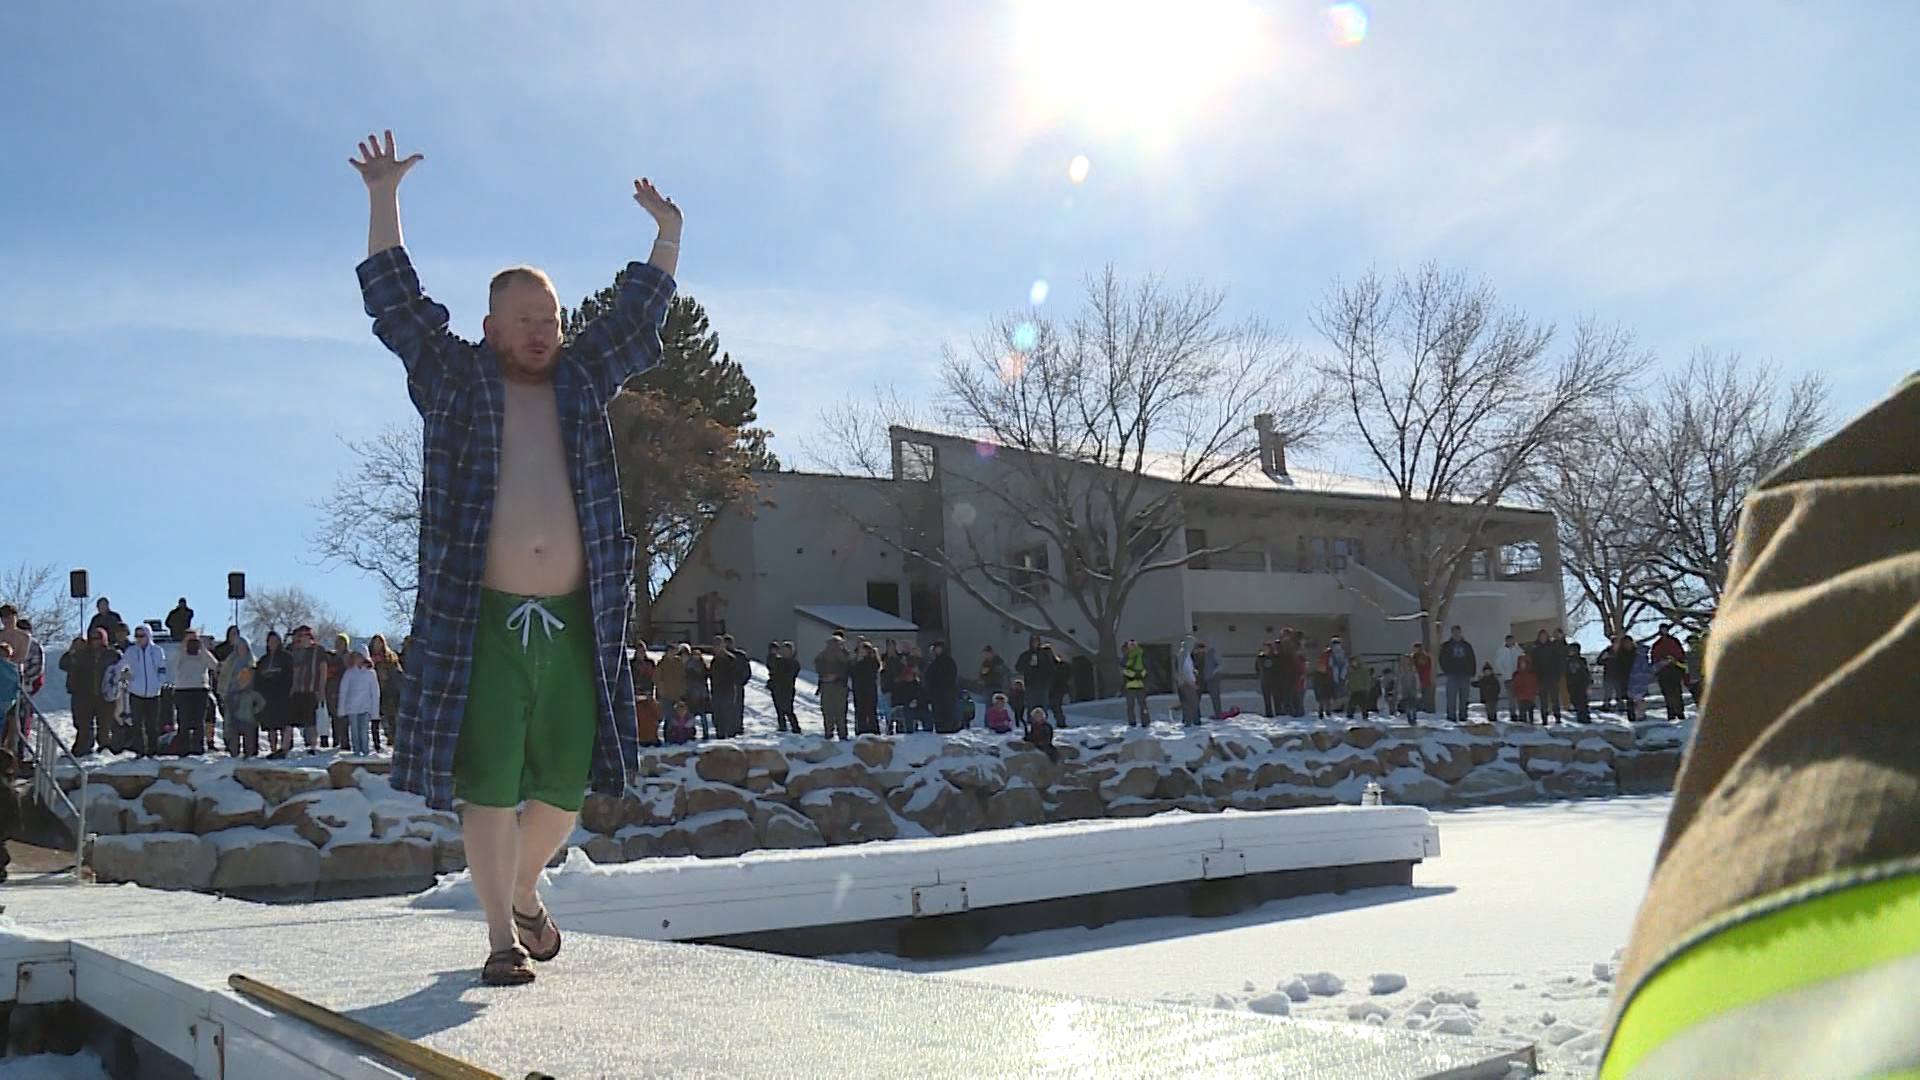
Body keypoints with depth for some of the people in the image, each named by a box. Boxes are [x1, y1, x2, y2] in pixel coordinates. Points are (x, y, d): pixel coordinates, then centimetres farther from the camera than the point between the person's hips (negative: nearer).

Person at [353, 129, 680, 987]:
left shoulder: (582, 379, 16)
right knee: (490, 787, -2)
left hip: (573, 622, 3)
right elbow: (397, 302, 4)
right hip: (482, 622, -3)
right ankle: (501, 936, 11)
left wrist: (667, 236, 17)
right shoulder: (455, 380, 7)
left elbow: (637, 314, 21)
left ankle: (526, 893, 34)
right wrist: (384, 199, -1)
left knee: (565, 785, 9)